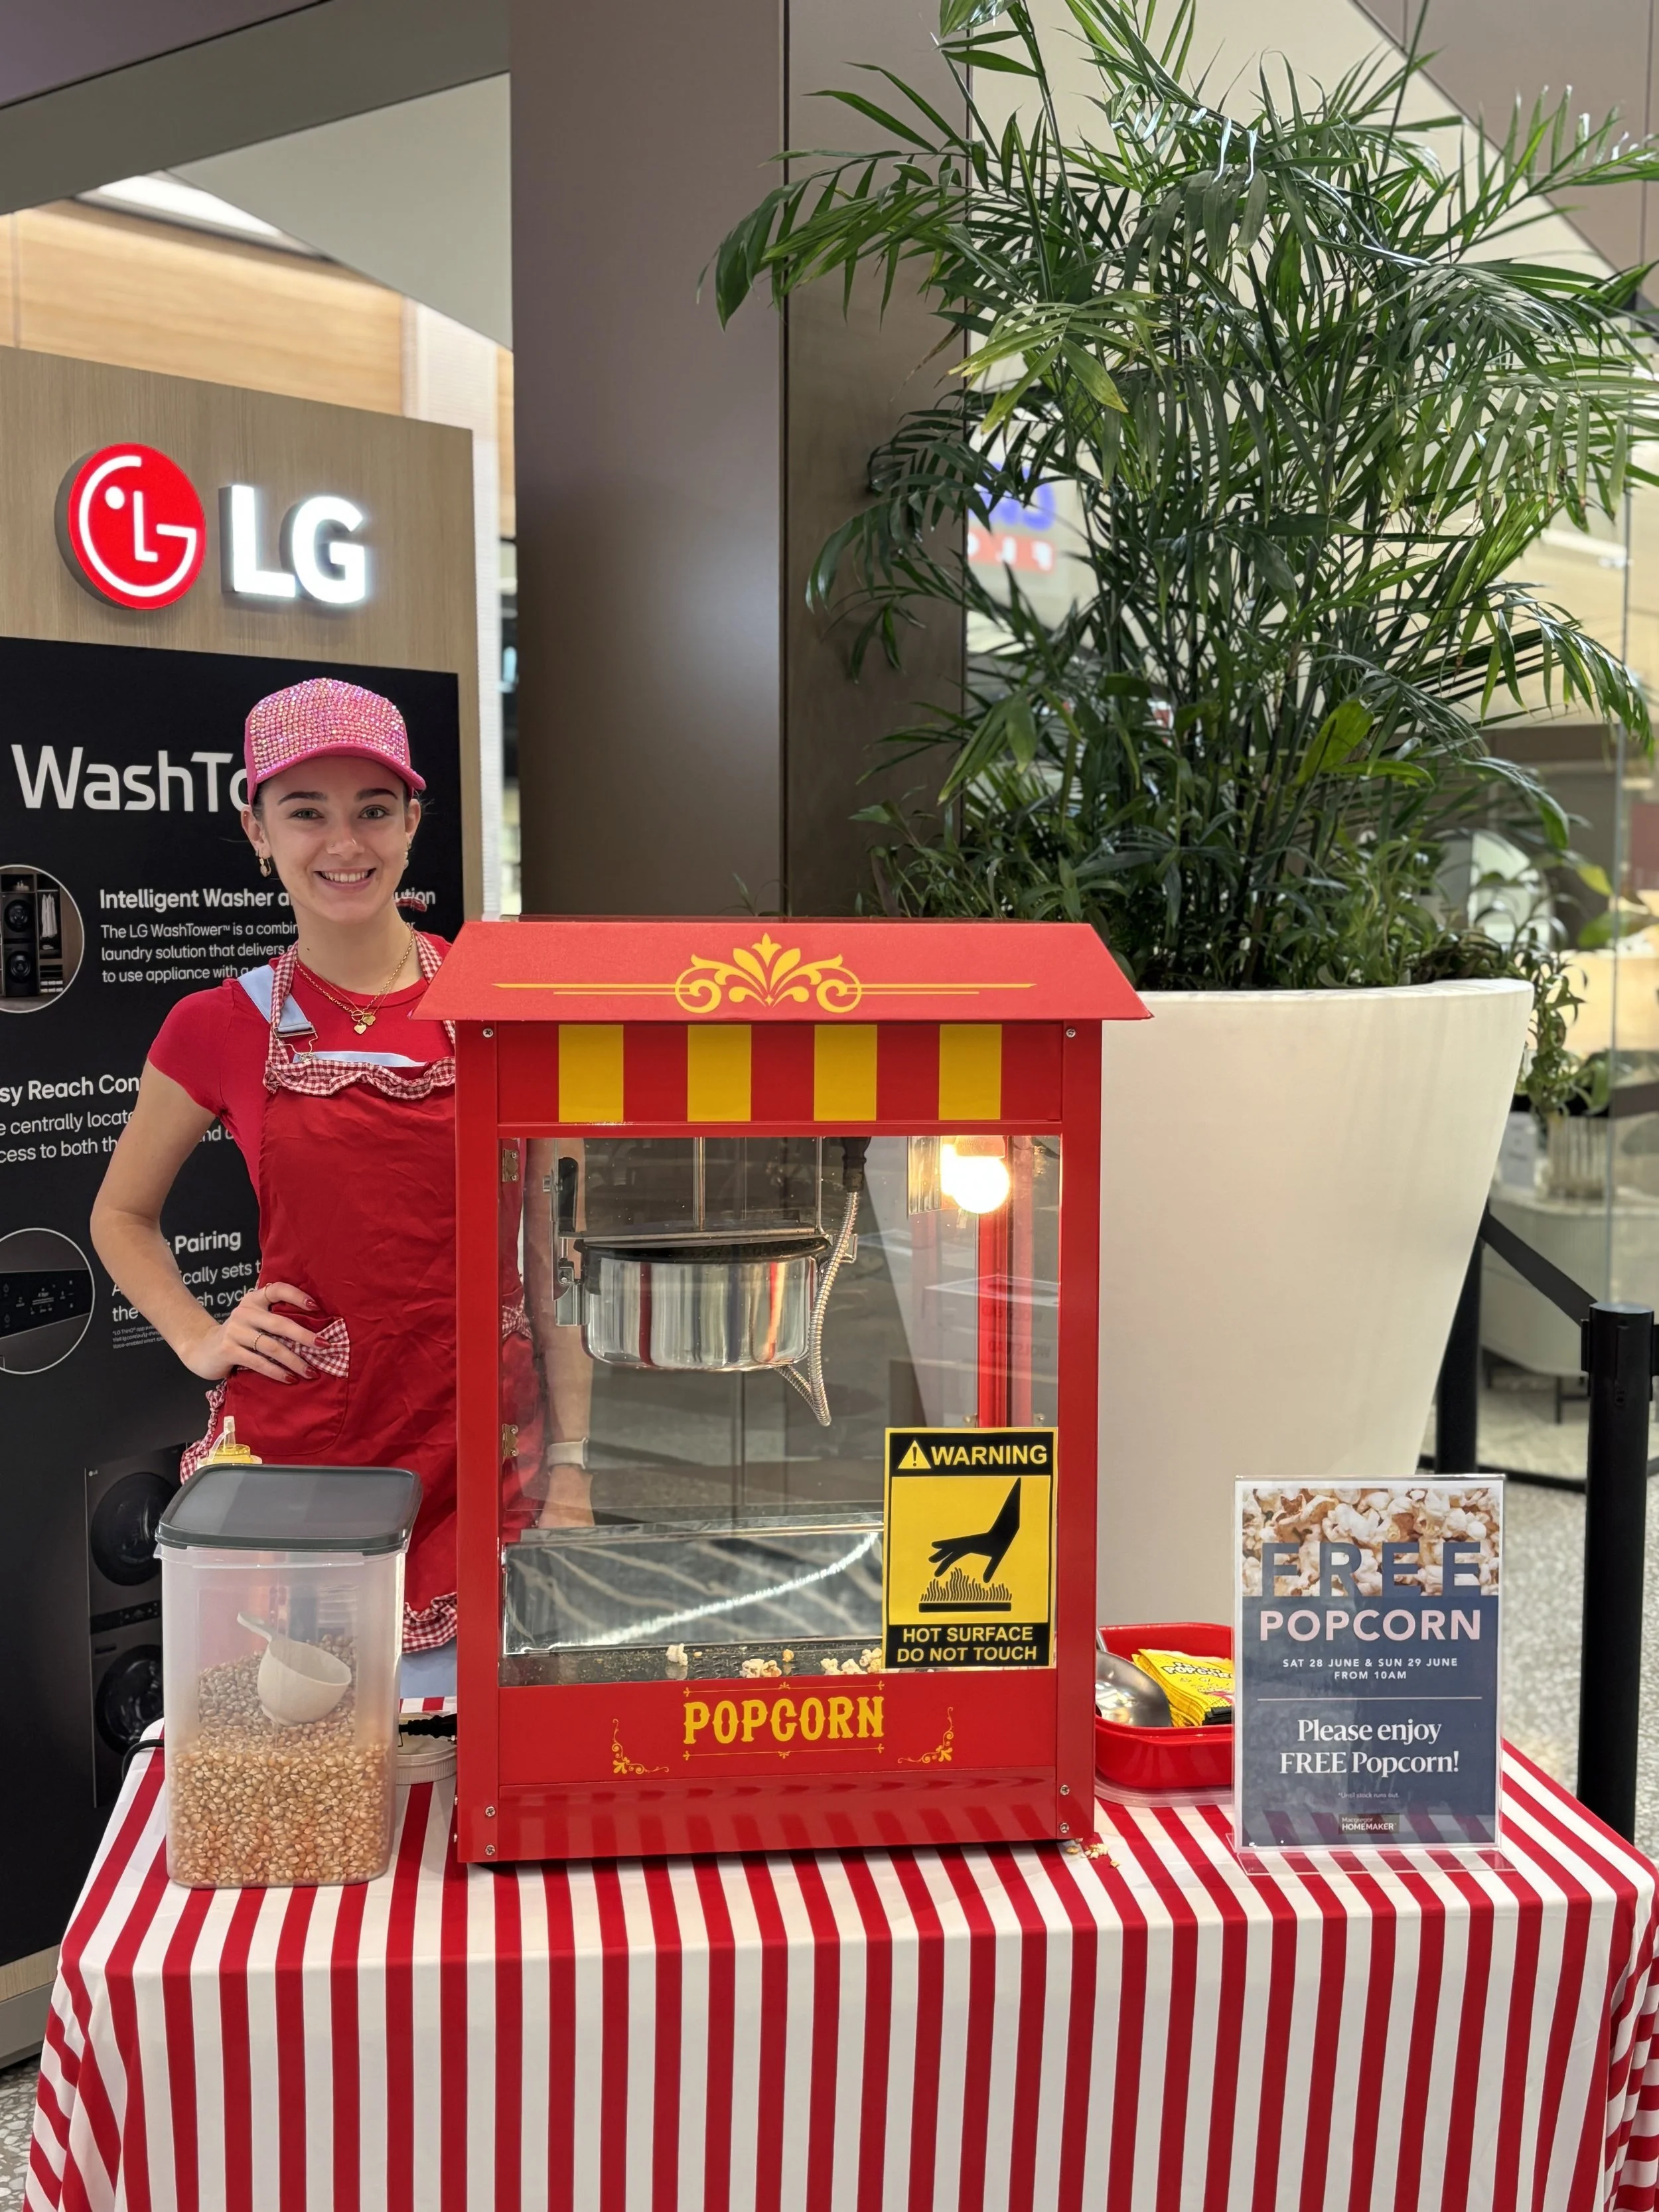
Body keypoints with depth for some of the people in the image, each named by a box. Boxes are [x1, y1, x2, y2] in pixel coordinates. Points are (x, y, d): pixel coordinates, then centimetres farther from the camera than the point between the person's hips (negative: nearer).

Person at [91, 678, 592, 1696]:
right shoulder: (222, 1029, 1)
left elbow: (553, 1242, 1)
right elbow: (123, 1214, 17)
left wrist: (571, 1464, -2)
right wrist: (201, 1340, 1)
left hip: (479, 1440, 0)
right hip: (292, 1442, 0)